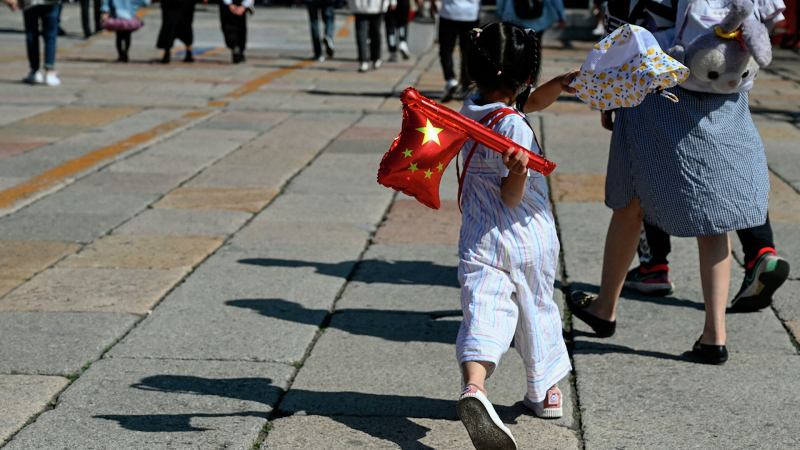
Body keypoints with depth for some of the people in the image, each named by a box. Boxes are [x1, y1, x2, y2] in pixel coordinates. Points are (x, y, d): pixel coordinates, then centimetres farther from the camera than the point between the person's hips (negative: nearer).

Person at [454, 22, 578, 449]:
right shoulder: (515, 127, -18)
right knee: (537, 310, 18)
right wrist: (518, 170, -35)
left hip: (479, 241, 4)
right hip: (529, 238, -3)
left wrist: (561, 82, 9)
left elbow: (530, 102, 20)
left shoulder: (470, 109, 4)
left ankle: (473, 387, -35)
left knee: (483, 315, -8)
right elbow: (512, 197, -17)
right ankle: (546, 392, 33)